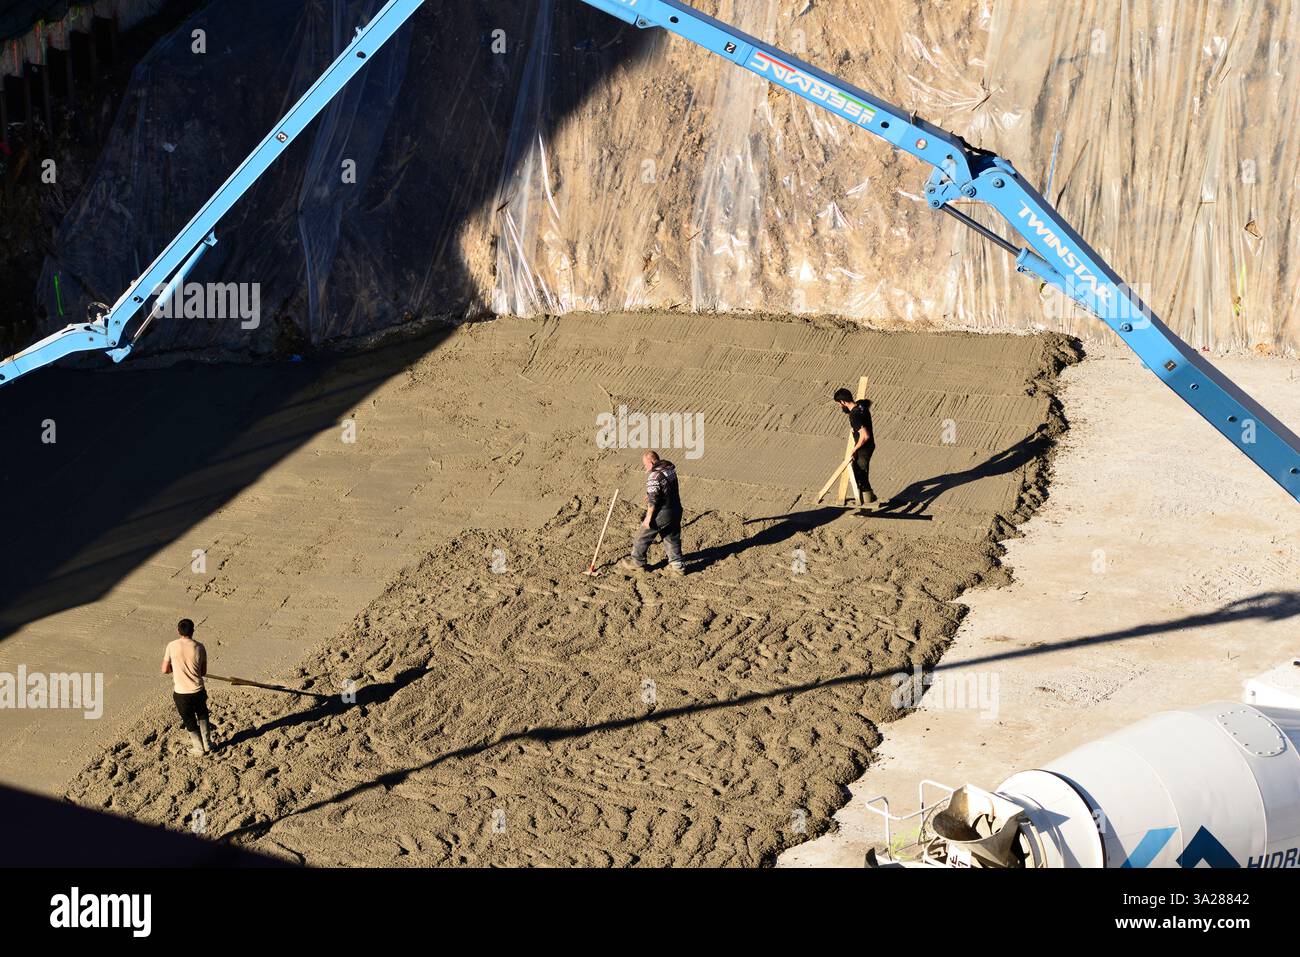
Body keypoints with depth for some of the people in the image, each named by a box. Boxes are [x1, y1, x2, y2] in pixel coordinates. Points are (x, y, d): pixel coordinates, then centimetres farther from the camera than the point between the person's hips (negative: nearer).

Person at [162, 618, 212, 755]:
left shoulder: (172, 646, -12)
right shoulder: (199, 648, -8)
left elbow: (165, 670, -5)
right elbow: (203, 672, 1)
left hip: (181, 693, -1)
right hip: (198, 691, 1)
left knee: (189, 720, 18)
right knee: (202, 715, 27)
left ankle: (199, 747, 27)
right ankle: (207, 743, 32)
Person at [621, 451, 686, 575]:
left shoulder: (654, 476, -23)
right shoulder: (670, 469, 4)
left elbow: (653, 499, -22)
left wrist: (648, 517, -15)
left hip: (661, 514, -8)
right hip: (675, 511, 8)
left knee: (643, 537, 10)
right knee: (673, 538, 18)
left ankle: (637, 562, 23)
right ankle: (677, 566, 21)